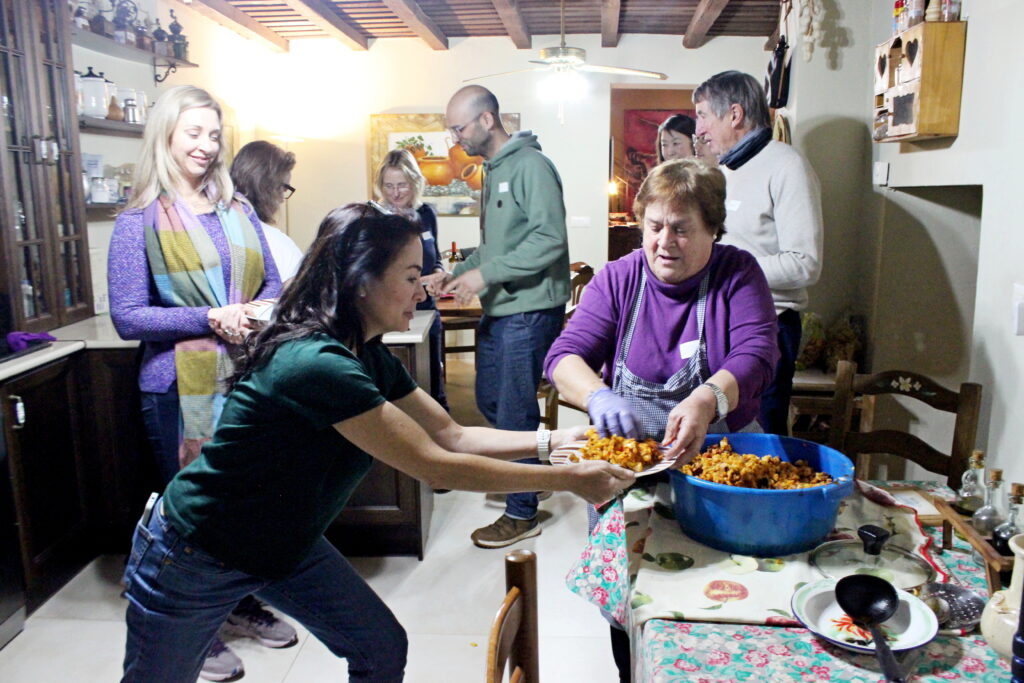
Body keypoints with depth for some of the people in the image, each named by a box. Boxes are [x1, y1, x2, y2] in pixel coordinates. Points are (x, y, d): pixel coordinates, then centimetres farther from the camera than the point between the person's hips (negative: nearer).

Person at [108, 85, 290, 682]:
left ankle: (244, 604, 39)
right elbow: (127, 316, -10)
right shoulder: (140, 221, -6)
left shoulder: (237, 210, 7)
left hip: (247, 377, 5)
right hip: (179, 386, -4)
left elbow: (272, 280, 12)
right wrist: (211, 319, -21)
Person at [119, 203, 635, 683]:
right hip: (194, 560, -8)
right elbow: (436, 467, -32)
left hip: (286, 545, 8)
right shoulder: (317, 364, -34)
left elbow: (452, 436, -2)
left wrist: (551, 439, -12)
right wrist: (567, 479, -27)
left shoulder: (369, 357, -5)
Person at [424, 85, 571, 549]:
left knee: (514, 412, -2)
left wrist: (485, 275, -20)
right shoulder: (493, 170, 17)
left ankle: (522, 514, 14)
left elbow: (550, 239, -22)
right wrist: (457, 274, 11)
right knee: (489, 401, 17)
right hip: (498, 309, 9)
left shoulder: (531, 165, -12)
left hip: (530, 310, -9)